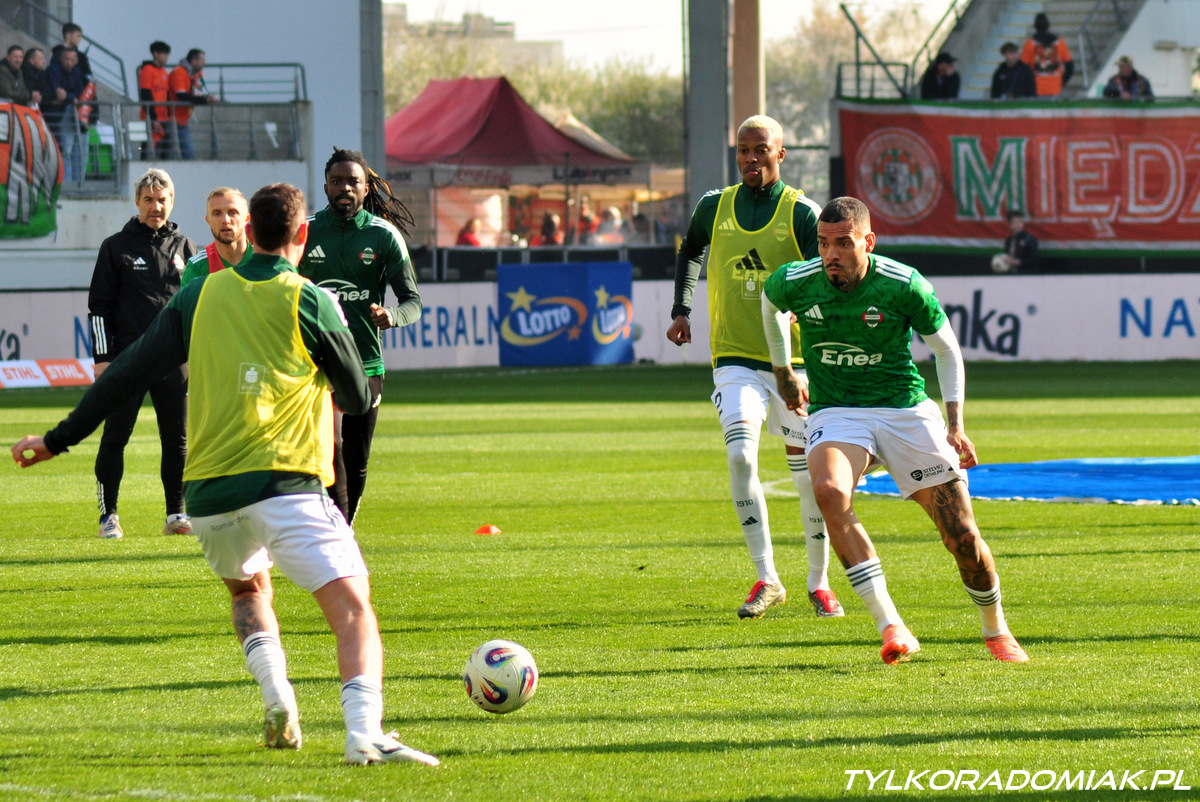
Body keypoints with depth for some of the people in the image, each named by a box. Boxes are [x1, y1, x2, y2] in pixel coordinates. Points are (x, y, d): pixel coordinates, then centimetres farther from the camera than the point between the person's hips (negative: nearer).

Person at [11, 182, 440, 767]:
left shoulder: (203, 295, 11)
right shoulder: (307, 302, 0)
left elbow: (131, 371, 10)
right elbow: (357, 398, 10)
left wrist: (60, 438, 17)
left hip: (208, 492, 5)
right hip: (284, 483, -5)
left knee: (247, 588, 32)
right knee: (352, 608, -9)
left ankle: (275, 694, 8)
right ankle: (365, 733, -31)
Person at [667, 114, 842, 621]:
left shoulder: (801, 213, -4)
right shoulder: (714, 207, 6)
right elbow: (689, 252, 27)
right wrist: (681, 310, 17)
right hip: (735, 360, 1)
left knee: (808, 474, 2)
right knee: (740, 454, -21)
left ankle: (819, 582, 21)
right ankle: (766, 579, -14)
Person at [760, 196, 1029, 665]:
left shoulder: (905, 286, -14)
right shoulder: (794, 283, -9)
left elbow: (947, 350, 2)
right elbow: (771, 307, 18)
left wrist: (955, 427, -3)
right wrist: (783, 373, 26)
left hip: (906, 410, 0)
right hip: (835, 412, 1)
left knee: (963, 536, -5)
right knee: (829, 491, -34)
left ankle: (995, 631, 26)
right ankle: (891, 628, -33)